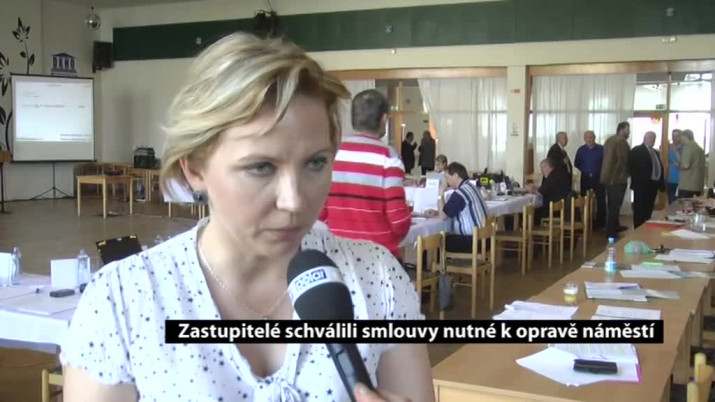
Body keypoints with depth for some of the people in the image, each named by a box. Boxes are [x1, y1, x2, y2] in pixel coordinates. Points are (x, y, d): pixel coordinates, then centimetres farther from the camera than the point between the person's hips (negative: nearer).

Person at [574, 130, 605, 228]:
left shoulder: (601, 149, -6)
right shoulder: (581, 149, 2)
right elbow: (577, 163, 11)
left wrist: (600, 171, -2)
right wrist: (584, 170, 4)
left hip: (598, 177, -2)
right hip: (585, 177, 2)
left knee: (601, 200, -2)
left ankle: (600, 222, 6)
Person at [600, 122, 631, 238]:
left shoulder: (609, 140, 13)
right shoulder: (622, 141, -17)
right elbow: (625, 160, -19)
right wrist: (627, 172, -2)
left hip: (608, 177, 10)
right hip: (617, 178, -10)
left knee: (611, 205, 18)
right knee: (615, 206, -5)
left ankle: (615, 226, 31)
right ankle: (611, 232, -3)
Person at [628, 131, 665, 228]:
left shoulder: (656, 153, 21)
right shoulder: (637, 150, -2)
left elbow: (660, 168, 17)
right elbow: (632, 167, -9)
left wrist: (662, 184, 9)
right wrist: (637, 182, -14)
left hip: (653, 185, 7)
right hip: (642, 185, -7)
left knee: (648, 211, 10)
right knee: (639, 211, -5)